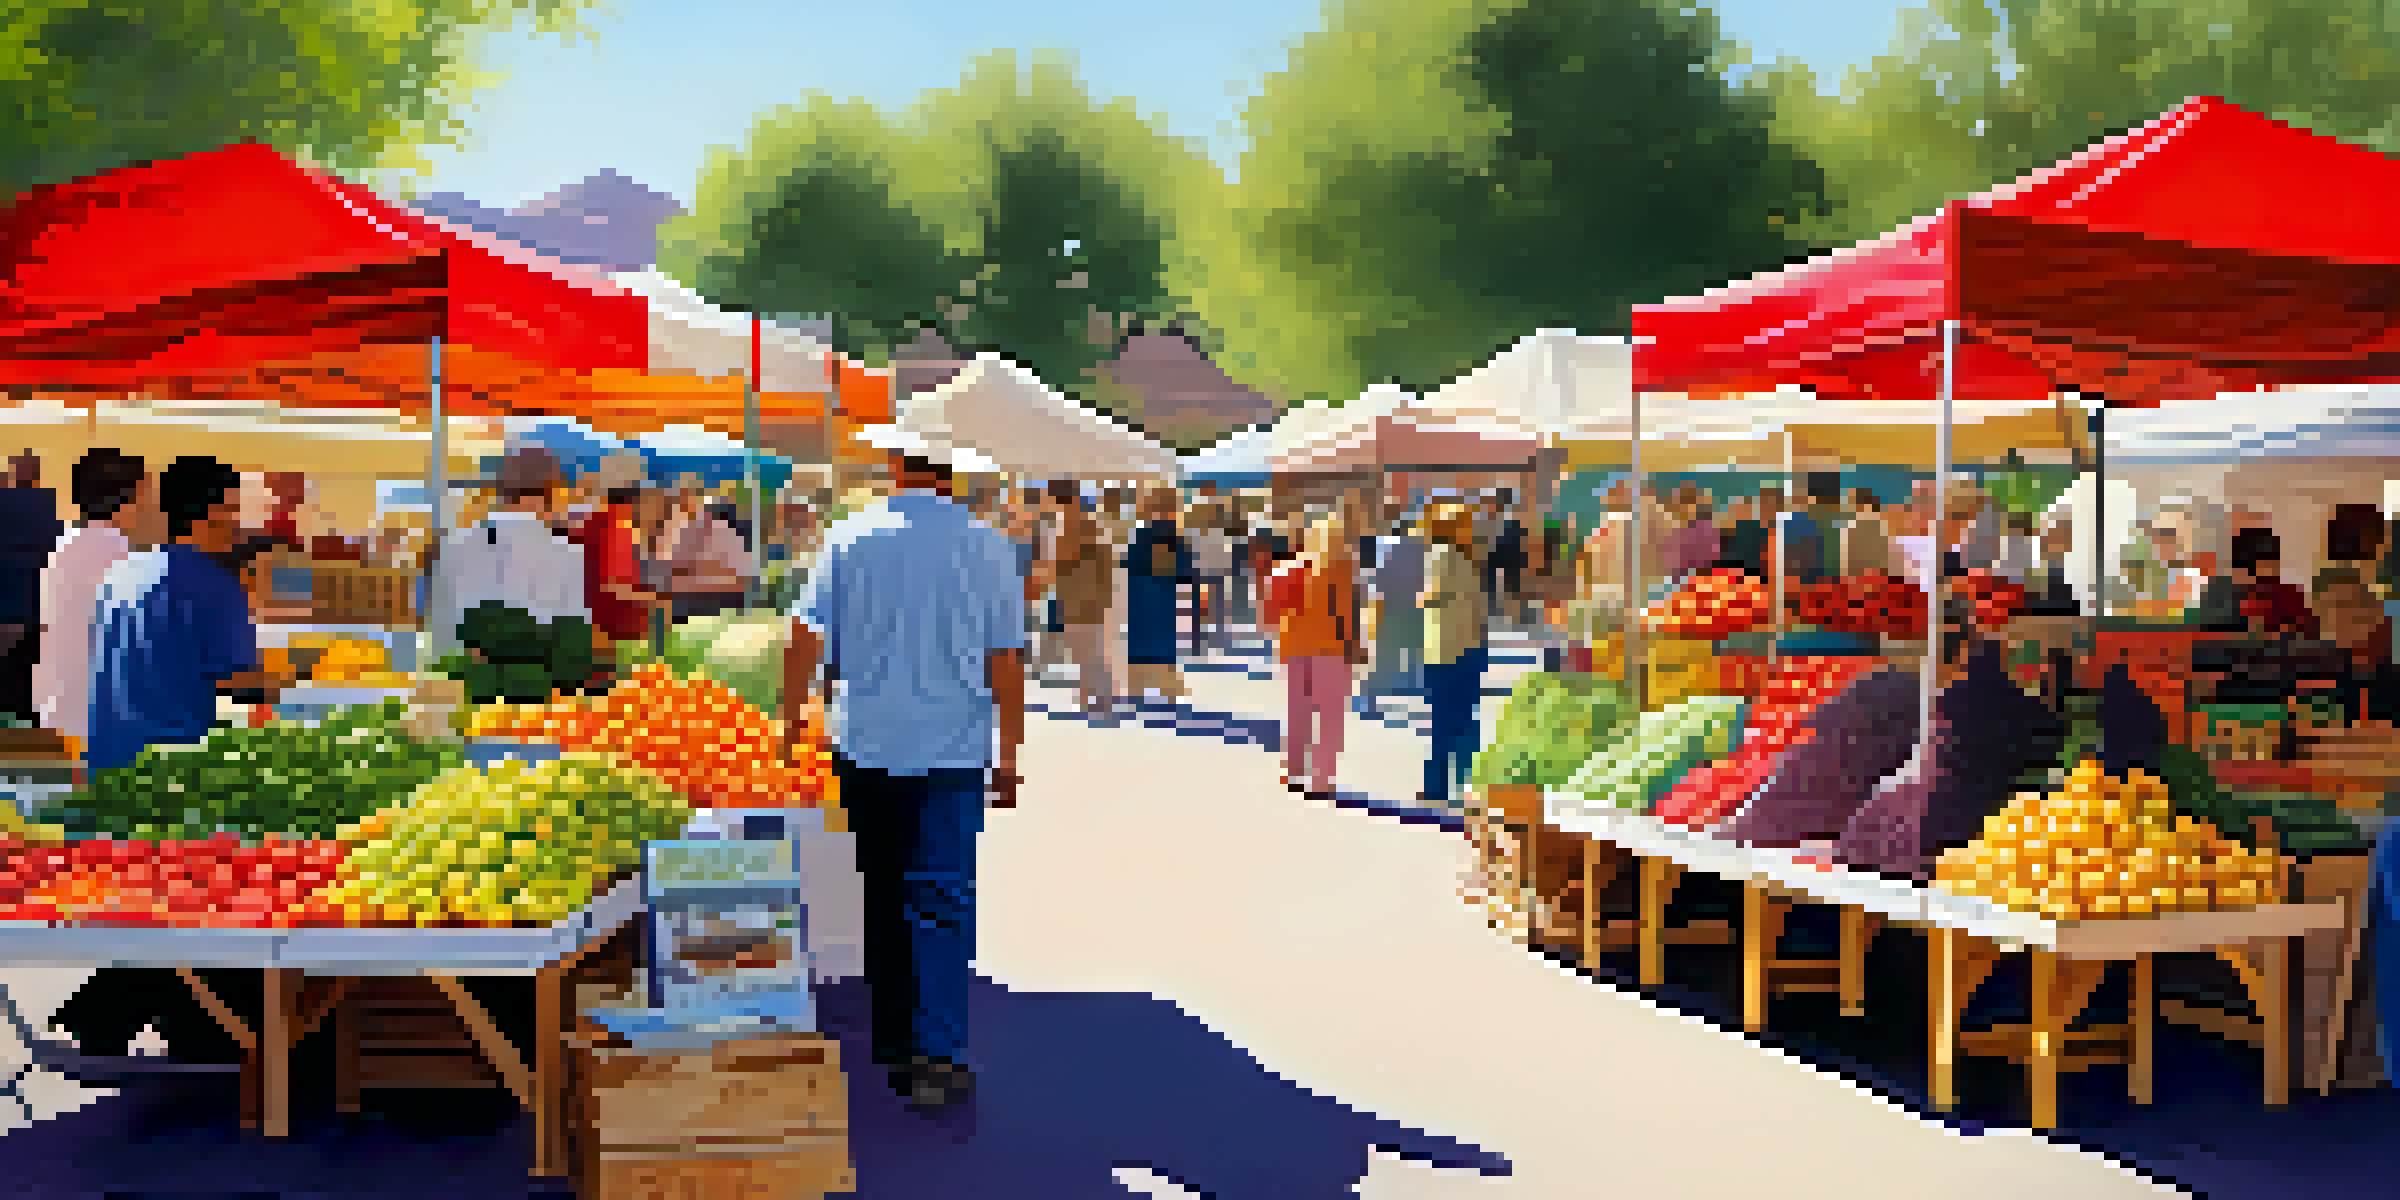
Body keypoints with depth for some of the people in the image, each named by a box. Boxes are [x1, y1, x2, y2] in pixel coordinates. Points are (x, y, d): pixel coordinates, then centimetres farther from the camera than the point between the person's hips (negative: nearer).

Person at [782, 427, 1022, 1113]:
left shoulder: (847, 539, 0)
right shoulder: (987, 547, -2)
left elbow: (805, 639, -3)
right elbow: (1007, 660, -1)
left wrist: (793, 722, 7)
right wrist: (1009, 754, 6)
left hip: (866, 747, 2)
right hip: (952, 749, -2)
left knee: (884, 897, 14)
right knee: (943, 900, 1)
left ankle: (893, 1044, 26)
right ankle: (937, 1056, -6)